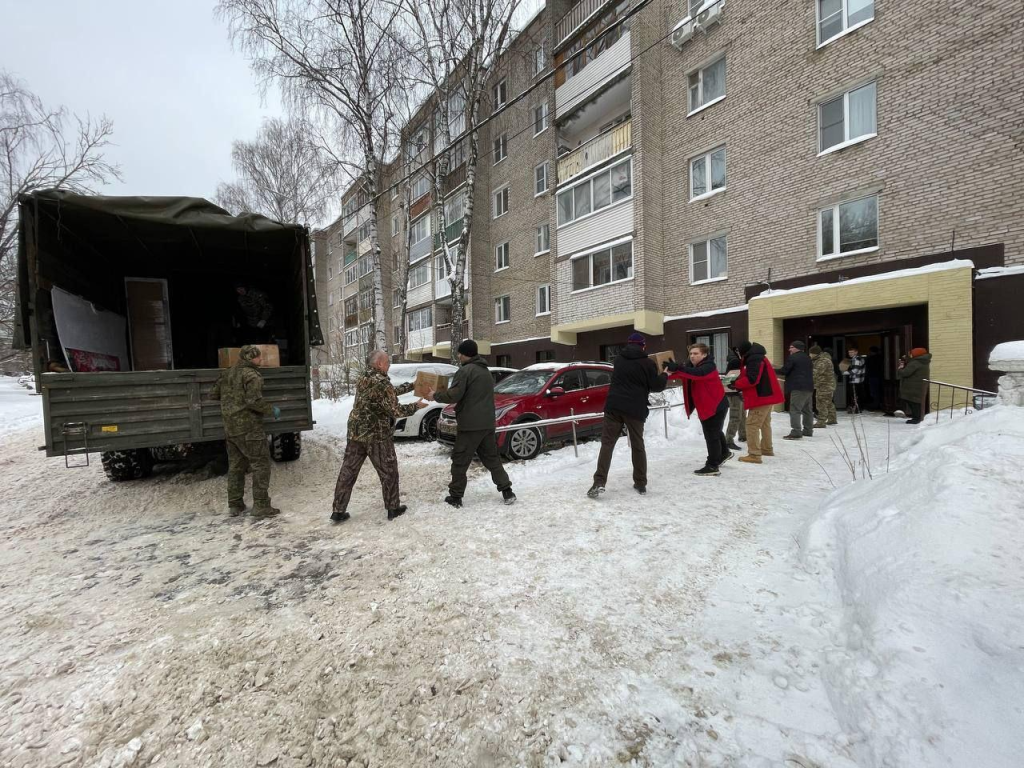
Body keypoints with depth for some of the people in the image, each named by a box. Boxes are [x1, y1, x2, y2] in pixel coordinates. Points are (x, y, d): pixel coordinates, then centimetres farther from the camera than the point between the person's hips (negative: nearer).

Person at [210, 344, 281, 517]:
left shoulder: (227, 373, 12)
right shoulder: (251, 375, -13)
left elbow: (213, 395, 18)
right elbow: (254, 401, -23)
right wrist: (271, 409, -10)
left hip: (230, 428, 8)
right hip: (248, 427, -8)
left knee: (236, 466, 16)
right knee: (261, 464, -2)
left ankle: (235, 505, 23)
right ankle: (261, 506, -3)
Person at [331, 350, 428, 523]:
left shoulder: (363, 379, 10)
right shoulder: (382, 383, -18)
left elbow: (391, 392, 19)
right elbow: (395, 411, -18)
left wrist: (412, 385, 21)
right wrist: (415, 406, -4)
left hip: (355, 432, 8)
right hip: (377, 436, -7)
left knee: (348, 471, 10)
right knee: (388, 472, 9)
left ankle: (338, 511, 15)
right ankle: (393, 508, 19)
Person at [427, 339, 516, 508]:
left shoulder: (465, 370, -10)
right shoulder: (486, 371, 18)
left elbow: (454, 395, -17)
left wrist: (435, 396, -1)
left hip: (470, 424, -8)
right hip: (487, 423, 8)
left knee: (460, 461, 3)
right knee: (492, 458, 15)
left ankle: (455, 497, 9)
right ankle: (507, 491, 14)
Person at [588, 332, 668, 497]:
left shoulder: (618, 359, 13)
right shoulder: (648, 363, -1)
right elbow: (657, 386, 1)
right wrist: (664, 375, 22)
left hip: (614, 407, 2)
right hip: (636, 410, -1)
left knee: (607, 443, 1)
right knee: (638, 446, 13)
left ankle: (599, 482, -10)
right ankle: (640, 484, 19)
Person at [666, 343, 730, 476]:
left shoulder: (709, 366, -20)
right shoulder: (691, 366, 6)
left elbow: (697, 373, -41)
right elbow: (684, 374, -9)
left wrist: (677, 368, -54)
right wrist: (669, 371, -32)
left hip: (716, 406, -9)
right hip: (705, 406, 9)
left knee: (712, 435, -6)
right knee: (714, 432, 26)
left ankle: (712, 466, 1)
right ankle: (724, 453, 47)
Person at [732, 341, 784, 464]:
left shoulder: (754, 359, -18)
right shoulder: (757, 358, 17)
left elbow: (751, 380, -26)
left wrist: (736, 384, -12)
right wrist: (739, 383, 2)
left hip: (761, 397, -11)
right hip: (766, 396, 11)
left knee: (752, 425, -10)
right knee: (765, 424, 22)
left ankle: (754, 455, -11)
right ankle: (767, 449, 35)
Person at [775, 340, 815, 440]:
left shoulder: (792, 357, -8)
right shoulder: (807, 358, 20)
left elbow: (784, 370, -11)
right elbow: (810, 372, 26)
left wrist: (773, 370, 5)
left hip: (798, 388, -9)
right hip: (808, 387, 9)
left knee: (795, 410, -10)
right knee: (807, 410, 16)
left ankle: (796, 432, -16)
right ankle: (808, 430, 22)